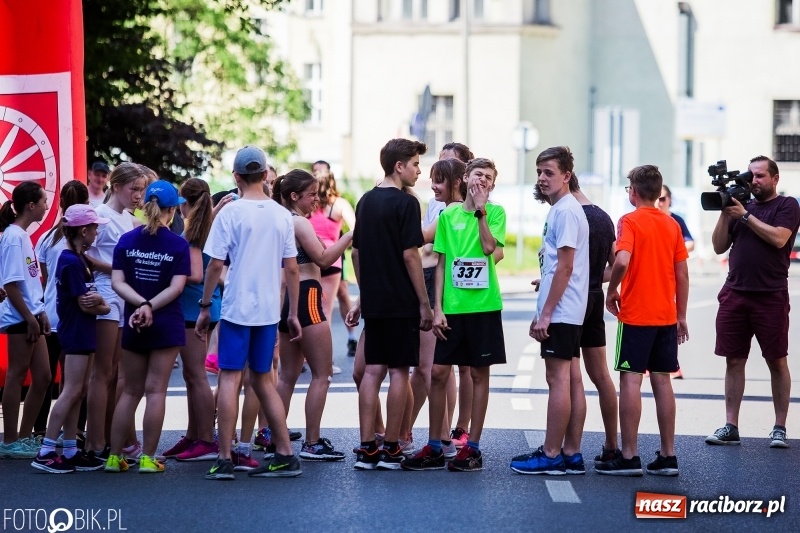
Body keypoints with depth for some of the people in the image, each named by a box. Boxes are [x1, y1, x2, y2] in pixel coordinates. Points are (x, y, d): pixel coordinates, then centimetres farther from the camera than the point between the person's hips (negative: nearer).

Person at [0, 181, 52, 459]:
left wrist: (41, 313, 15)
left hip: (31, 316, 9)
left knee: (42, 377, 10)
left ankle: (24, 436, 18)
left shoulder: (23, 235, 13)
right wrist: (29, 318, -18)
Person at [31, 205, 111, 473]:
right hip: (76, 332, -10)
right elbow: (85, 305, -17)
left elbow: (91, 302, 13)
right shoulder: (72, 262, -16)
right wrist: (102, 304, 2)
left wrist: (98, 301, -9)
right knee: (71, 391, -10)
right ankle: (45, 452, -12)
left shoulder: (79, 260, 14)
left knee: (78, 392, 10)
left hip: (83, 333, 10)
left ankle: (70, 451, 13)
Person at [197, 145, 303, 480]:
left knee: (229, 378, -1)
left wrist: (204, 306, 2)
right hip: (269, 310, 4)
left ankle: (224, 459, -5)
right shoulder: (282, 215, 5)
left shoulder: (230, 213, -7)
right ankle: (285, 455, 11)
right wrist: (293, 314, 14)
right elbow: (292, 269, 7)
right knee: (262, 379, 14)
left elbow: (215, 264, -8)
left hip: (236, 308, -4)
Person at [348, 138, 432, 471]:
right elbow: (410, 255, -15)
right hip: (402, 303, -7)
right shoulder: (405, 203, -11)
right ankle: (391, 449, 2)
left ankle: (366, 449, 4)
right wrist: (424, 303, -10)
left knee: (372, 370, 7)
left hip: (373, 302, 7)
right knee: (399, 371, 0)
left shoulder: (366, 202, 11)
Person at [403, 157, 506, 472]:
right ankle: (434, 448, 10)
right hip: (452, 306, 2)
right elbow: (441, 264, 7)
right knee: (438, 372, 2)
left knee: (479, 373, 4)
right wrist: (437, 308, 1)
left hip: (483, 305, -2)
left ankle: (472, 447, 10)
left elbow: (489, 247, -16)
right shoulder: (449, 215, 7)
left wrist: (480, 210, -13)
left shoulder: (495, 212, 1)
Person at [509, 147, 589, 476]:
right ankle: (571, 454, 12)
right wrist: (542, 312, 21)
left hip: (560, 312, -10)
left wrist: (546, 313, -18)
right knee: (571, 380, 9)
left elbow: (565, 267, -19)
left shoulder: (565, 211, -14)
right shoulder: (560, 210, 16)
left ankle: (551, 456, -4)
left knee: (558, 379, -7)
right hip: (568, 311, 10)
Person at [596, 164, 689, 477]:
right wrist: (681, 316, 15)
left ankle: (629, 457, -4)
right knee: (662, 382, 9)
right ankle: (667, 456, 10)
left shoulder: (630, 222, -9)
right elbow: (682, 274, 8)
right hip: (666, 317, 6)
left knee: (631, 381, -3)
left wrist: (612, 291, -7)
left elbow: (622, 261, -24)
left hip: (635, 316, -5)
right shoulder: (672, 225, 8)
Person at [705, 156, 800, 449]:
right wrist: (725, 213, 0)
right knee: (734, 360, 3)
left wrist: (745, 216, -10)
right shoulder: (741, 206, 16)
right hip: (734, 293, 5)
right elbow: (719, 246, 12)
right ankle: (730, 426, 7)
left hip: (771, 296, -4)